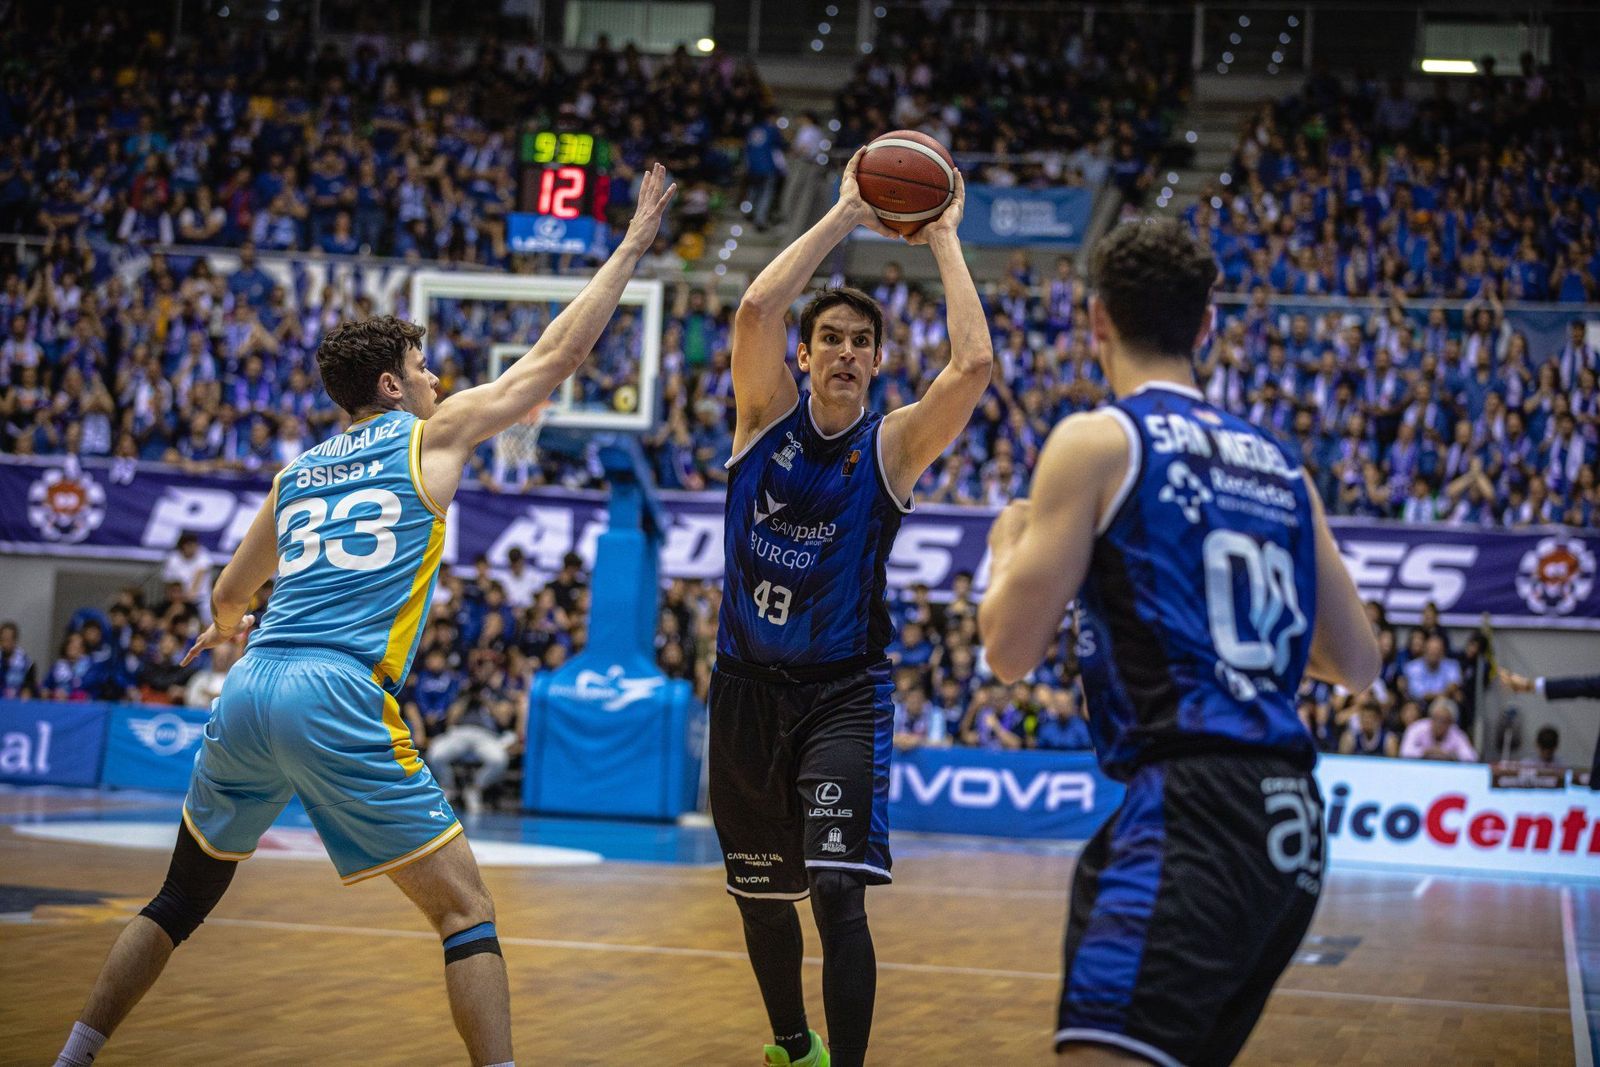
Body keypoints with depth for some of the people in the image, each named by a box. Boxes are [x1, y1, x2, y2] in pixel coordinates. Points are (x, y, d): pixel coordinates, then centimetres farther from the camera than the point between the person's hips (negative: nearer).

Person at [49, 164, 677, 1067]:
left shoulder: (295, 474, 23)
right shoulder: (433, 435, 9)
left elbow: (230, 596, 35)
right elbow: (556, 356, 13)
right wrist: (632, 247, 23)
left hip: (249, 691, 6)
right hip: (340, 700, -6)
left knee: (185, 896, 25)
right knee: (466, 909, -1)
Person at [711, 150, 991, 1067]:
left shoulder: (894, 445, -6)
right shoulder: (768, 416, -2)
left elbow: (974, 362, -23)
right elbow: (756, 309, -20)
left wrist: (942, 239, -14)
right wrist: (845, 217, -17)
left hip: (844, 691, -3)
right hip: (749, 687, 3)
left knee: (838, 890, -20)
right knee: (760, 895, 16)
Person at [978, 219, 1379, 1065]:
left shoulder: (1098, 440, -2)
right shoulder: (1278, 465, 18)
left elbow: (1010, 651, -3)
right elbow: (1357, 664, 20)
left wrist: (1008, 550, 18)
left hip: (1195, 809, -8)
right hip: (1291, 815, 8)